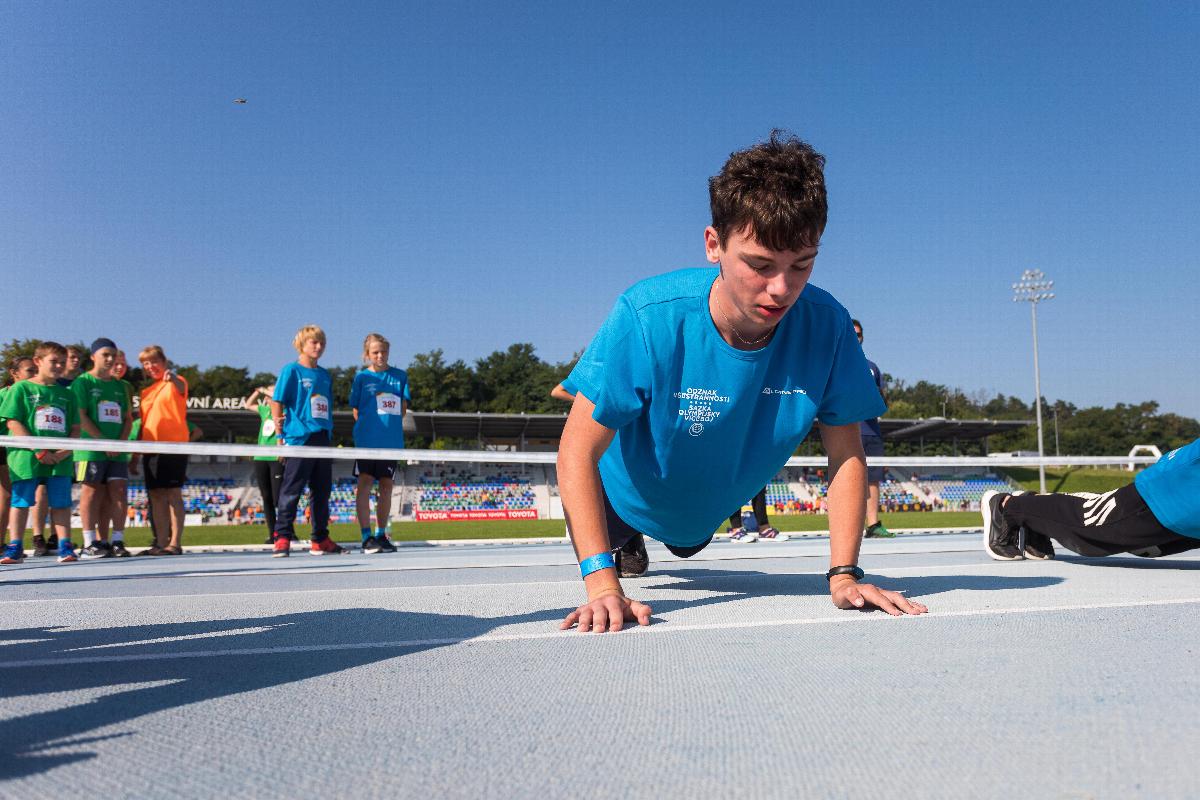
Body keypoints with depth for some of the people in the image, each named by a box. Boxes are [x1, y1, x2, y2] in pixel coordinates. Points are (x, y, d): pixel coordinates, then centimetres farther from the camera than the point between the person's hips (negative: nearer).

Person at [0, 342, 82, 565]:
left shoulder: (66, 394, 13)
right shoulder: (21, 388, 2)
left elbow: (75, 428, 12)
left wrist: (66, 451, -7)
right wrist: (39, 451, -13)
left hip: (60, 460, 3)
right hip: (26, 456, -3)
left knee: (60, 502, 2)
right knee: (21, 500, 3)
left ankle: (65, 547, 5)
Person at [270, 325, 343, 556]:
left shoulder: (325, 375, 16)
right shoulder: (292, 370, -1)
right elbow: (276, 402, -4)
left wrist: (328, 434, 16)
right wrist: (281, 435, -9)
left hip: (323, 440, 7)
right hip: (298, 440, -6)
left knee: (322, 491, 10)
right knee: (291, 491, -5)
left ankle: (321, 539, 18)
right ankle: (282, 538, 1)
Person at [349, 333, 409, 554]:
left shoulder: (400, 376, 9)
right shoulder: (362, 377, 4)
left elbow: (403, 408, 10)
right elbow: (355, 409, 5)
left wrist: (391, 426, 0)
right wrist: (370, 427, -3)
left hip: (391, 440, 2)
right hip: (367, 439, -2)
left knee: (386, 486, 7)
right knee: (364, 485, -5)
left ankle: (381, 535, 16)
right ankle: (366, 537, -3)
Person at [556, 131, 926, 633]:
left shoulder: (827, 327, -31)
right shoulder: (649, 318, -40)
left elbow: (846, 455, -20)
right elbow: (578, 451, -36)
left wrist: (844, 575, -27)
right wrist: (603, 583, -44)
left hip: (706, 514, 4)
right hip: (626, 500, -4)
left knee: (685, 548, 37)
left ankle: (632, 543, 68)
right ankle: (622, 540, 57)